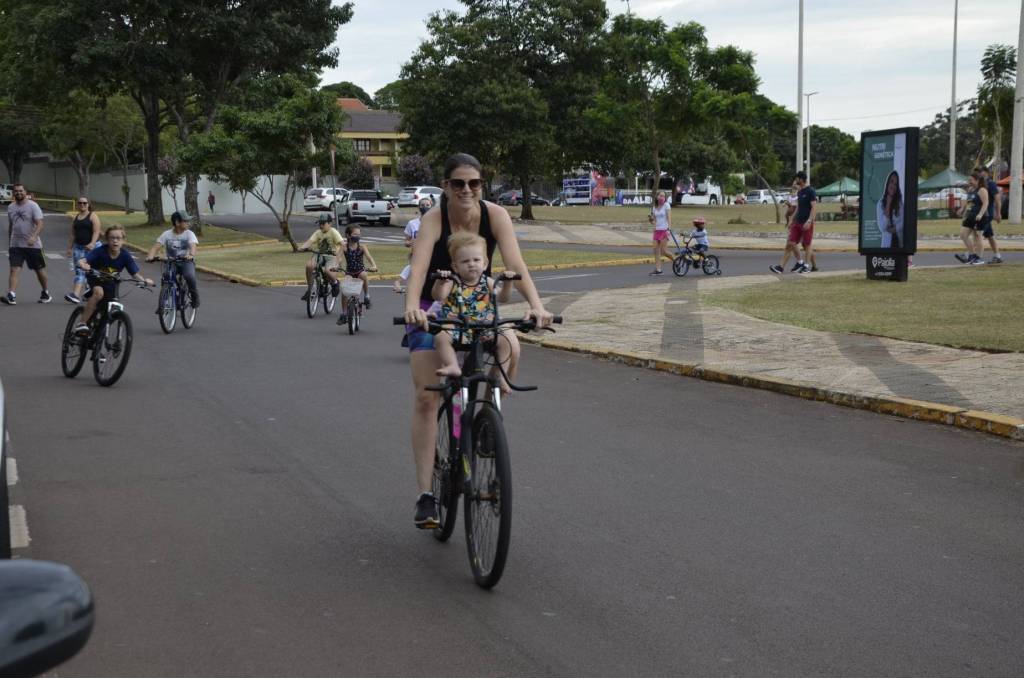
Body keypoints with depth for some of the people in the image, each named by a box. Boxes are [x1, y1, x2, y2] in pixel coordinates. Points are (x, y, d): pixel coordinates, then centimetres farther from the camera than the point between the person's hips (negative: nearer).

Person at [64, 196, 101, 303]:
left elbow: (96, 232, -13)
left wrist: (92, 244, -27)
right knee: (79, 271, -5)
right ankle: (76, 294, -11)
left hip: (92, 247, -4)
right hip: (78, 247, 4)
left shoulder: (93, 216, -3)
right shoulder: (76, 218, 14)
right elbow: (73, 234, 18)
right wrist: (69, 248, 14)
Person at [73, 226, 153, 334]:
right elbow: (81, 261, -35)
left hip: (111, 285, 4)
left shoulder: (125, 255, -17)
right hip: (96, 281, -3)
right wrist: (84, 266, -59)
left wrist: (144, 280, -35)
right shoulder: (100, 251, -24)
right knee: (99, 292, -35)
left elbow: (135, 274, -15)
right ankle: (81, 323, -28)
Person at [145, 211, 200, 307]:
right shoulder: (167, 234, -2)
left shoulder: (189, 234, -5)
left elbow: (193, 245, -23)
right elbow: (156, 246, -10)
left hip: (186, 261, -1)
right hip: (171, 263, 2)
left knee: (189, 276, -32)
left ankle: (195, 297, -5)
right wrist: (150, 256, -31)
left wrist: (191, 255, -47)